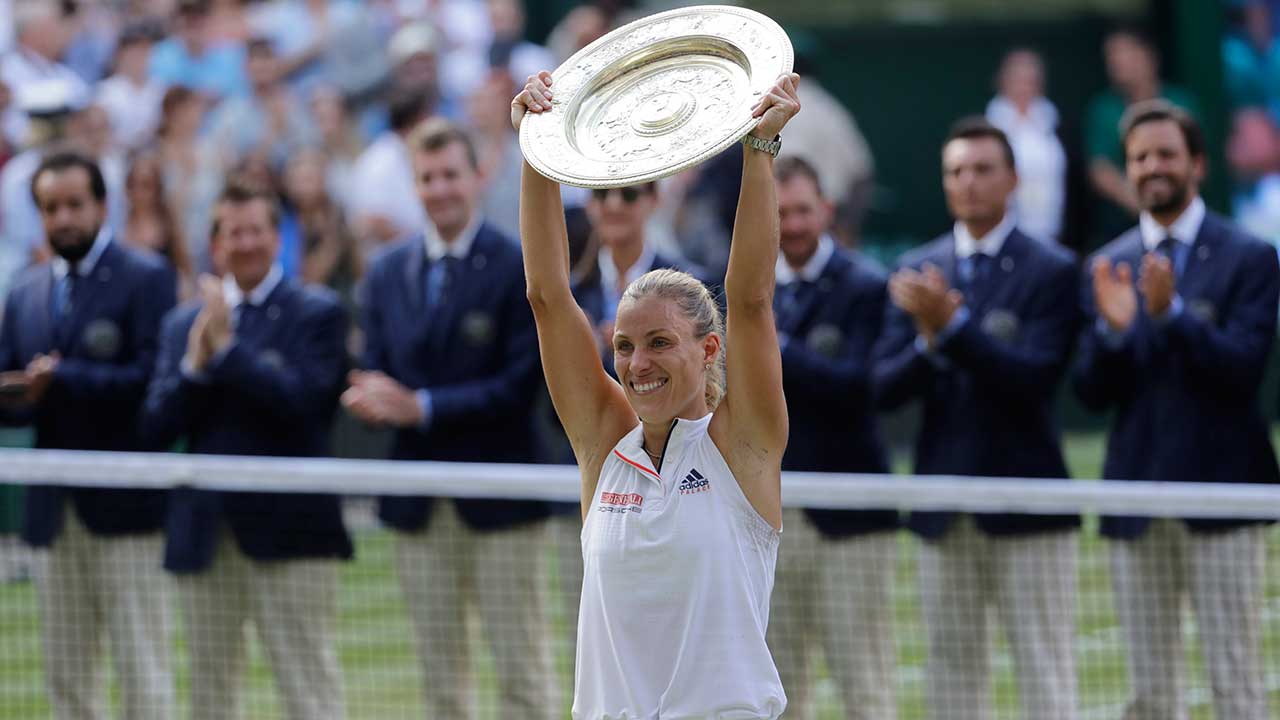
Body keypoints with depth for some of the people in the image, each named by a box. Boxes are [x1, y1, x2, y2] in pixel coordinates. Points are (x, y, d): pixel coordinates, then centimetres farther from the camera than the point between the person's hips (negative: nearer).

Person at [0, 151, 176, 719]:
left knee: (141, 669, -5)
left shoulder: (145, 279, -4)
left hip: (123, 503, -6)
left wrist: (64, 379, -20)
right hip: (54, 509, 6)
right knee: (65, 672, 8)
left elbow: (151, 378, -15)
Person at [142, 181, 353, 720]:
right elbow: (156, 427, 5)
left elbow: (304, 401, -15)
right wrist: (195, 367, -10)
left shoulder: (316, 313, 0)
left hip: (287, 530, -5)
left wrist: (227, 349, -13)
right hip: (204, 534, 5)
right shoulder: (184, 324, 14)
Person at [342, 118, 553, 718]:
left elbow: (521, 385, -12)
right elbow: (375, 373, 11)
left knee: (521, 670, -2)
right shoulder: (388, 272, 12)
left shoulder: (519, 267, -6)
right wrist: (372, 399, -14)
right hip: (420, 506, 5)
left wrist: (422, 407, -19)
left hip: (498, 497, -5)